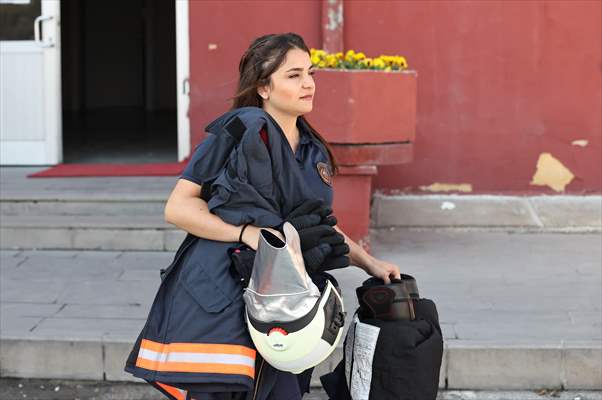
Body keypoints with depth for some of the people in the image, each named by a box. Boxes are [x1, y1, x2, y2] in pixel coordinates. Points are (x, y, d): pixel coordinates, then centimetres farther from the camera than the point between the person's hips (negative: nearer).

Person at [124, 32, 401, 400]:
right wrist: (245, 233, -18)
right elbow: (178, 206, -9)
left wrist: (369, 263, 19)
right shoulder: (243, 130, -8)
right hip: (216, 306, -6)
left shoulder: (314, 151, 15)